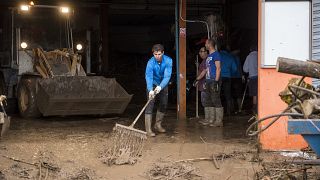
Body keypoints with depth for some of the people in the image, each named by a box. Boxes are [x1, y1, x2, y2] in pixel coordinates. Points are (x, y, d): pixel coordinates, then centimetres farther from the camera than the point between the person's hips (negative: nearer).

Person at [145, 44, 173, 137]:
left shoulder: (168, 61, -22)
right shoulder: (150, 63, -28)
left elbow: (167, 76, -29)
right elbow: (148, 77, -38)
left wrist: (160, 87, -46)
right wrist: (150, 90, -55)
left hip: (163, 85, 4)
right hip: (152, 85, -4)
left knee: (163, 105, 10)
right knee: (150, 105, -15)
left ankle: (158, 125, 29)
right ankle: (148, 129, -20)